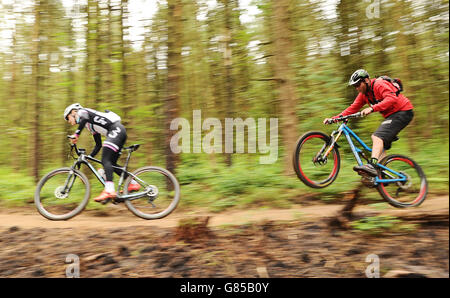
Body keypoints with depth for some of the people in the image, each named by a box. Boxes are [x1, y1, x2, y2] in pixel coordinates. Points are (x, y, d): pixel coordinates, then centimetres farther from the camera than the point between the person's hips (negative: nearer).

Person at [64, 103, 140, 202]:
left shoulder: (82, 112, 9)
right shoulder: (91, 126, 31)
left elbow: (84, 119, -19)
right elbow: (98, 145, 30)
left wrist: (76, 134, -22)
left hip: (116, 129, -9)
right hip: (120, 132, 9)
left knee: (105, 160, -17)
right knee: (111, 163, 10)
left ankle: (109, 190, -28)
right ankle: (133, 184, 14)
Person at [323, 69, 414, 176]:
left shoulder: (379, 85, -18)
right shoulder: (364, 93, 8)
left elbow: (392, 99, -33)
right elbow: (352, 108, 4)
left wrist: (372, 108, -44)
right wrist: (333, 118, -7)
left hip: (403, 112, -10)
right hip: (391, 115, 10)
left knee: (378, 136, -27)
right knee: (381, 145, 7)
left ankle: (372, 165, -41)